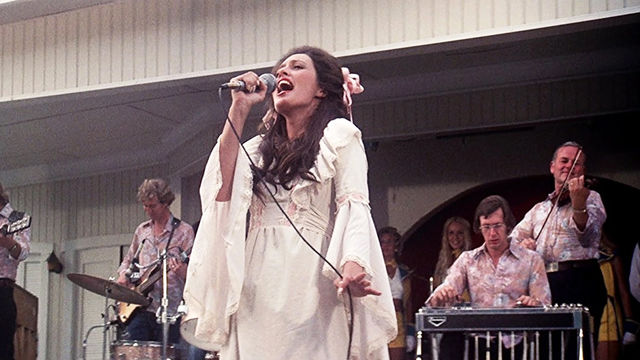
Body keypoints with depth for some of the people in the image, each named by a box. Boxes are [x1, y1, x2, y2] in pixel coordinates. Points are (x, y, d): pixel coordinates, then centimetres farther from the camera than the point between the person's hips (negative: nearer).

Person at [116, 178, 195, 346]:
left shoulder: (184, 231, 0)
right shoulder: (142, 230, 16)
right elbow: (128, 260, 27)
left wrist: (181, 271, -27)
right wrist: (123, 276, 6)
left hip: (168, 311, -4)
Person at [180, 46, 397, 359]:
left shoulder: (339, 134, 10)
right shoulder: (258, 149, 23)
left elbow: (354, 205, -3)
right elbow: (222, 192, 4)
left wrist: (354, 264, -24)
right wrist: (239, 110, 7)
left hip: (311, 290, -4)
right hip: (255, 295, 4)